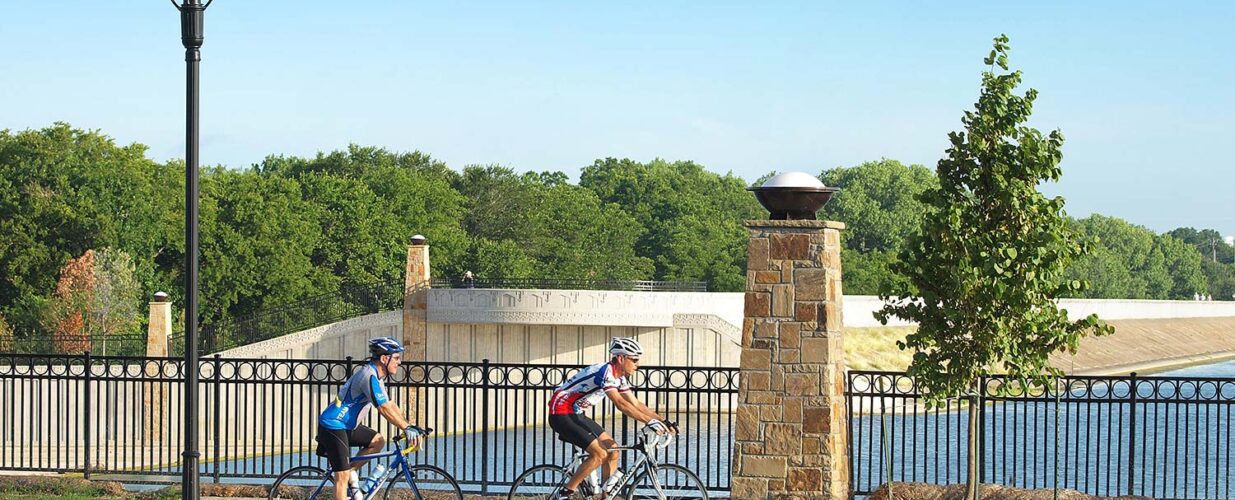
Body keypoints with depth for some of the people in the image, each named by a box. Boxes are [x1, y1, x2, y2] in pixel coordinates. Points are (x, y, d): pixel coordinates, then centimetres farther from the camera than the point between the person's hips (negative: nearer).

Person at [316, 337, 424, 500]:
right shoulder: (369, 375, -21)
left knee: (378, 441, 7)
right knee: (342, 476, -10)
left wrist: (409, 426, 5)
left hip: (347, 426, 10)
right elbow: (384, 408, -26)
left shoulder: (375, 376, 11)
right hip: (333, 426, -10)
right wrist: (406, 428, -26)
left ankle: (352, 472, 11)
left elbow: (391, 405, 14)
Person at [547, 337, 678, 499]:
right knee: (599, 454, -18)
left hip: (576, 414, 10)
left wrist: (663, 421, -1)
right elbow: (621, 404, -32)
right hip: (561, 414, -10)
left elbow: (636, 404, 9)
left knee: (613, 450, 3)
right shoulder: (605, 372, -23)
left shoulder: (619, 377, 7)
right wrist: (650, 421, -36)